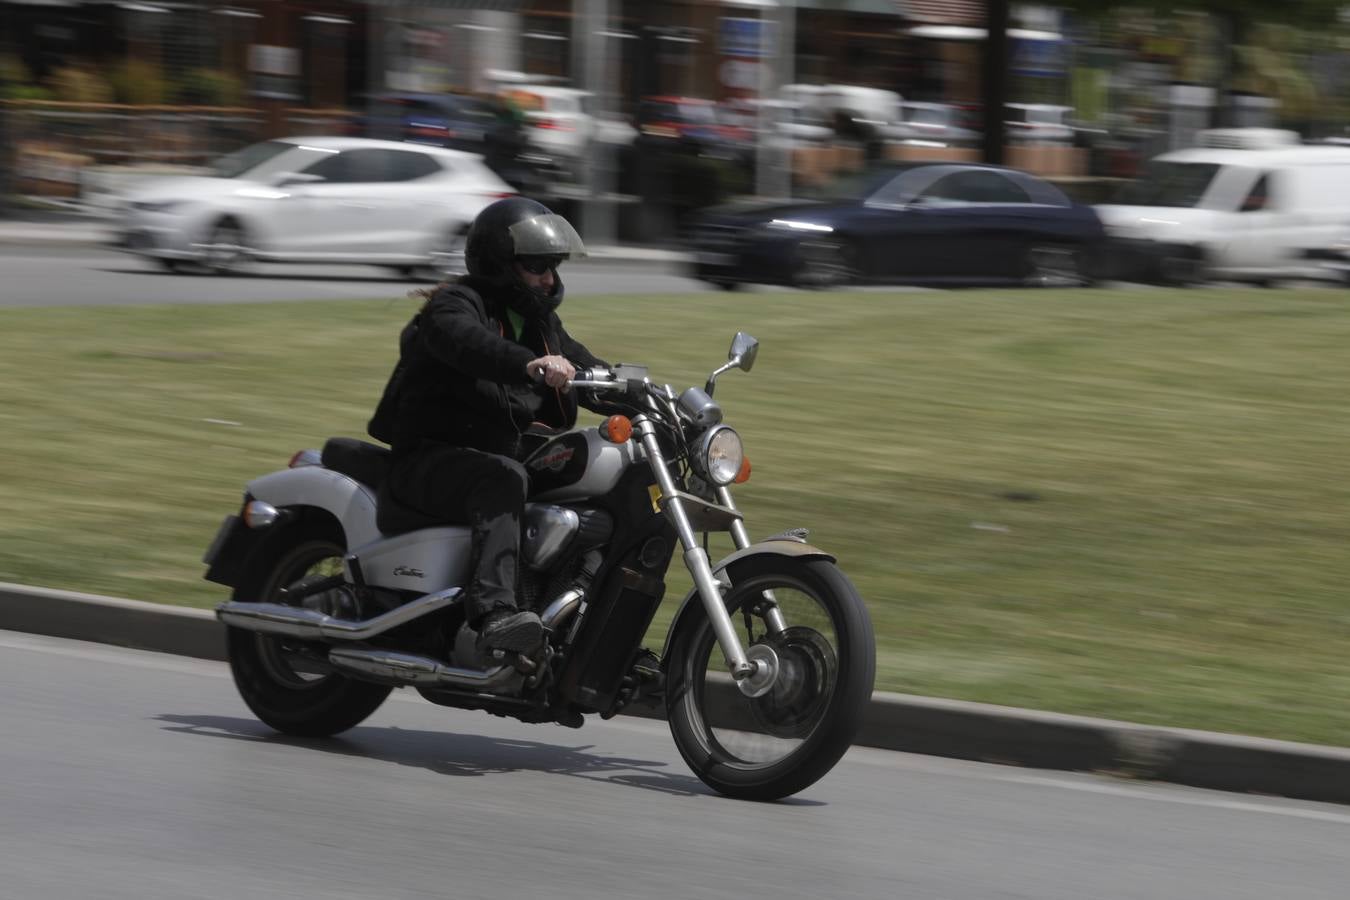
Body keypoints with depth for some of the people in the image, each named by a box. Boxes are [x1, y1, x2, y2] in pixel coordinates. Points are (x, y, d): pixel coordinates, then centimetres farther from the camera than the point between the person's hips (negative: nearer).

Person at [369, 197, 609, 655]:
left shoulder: (541, 324, 21)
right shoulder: (455, 304, -8)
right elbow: (467, 343, -30)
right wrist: (530, 364, -49)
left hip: (513, 455, 8)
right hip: (430, 458, -8)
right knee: (504, 480, -40)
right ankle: (493, 613, -57)